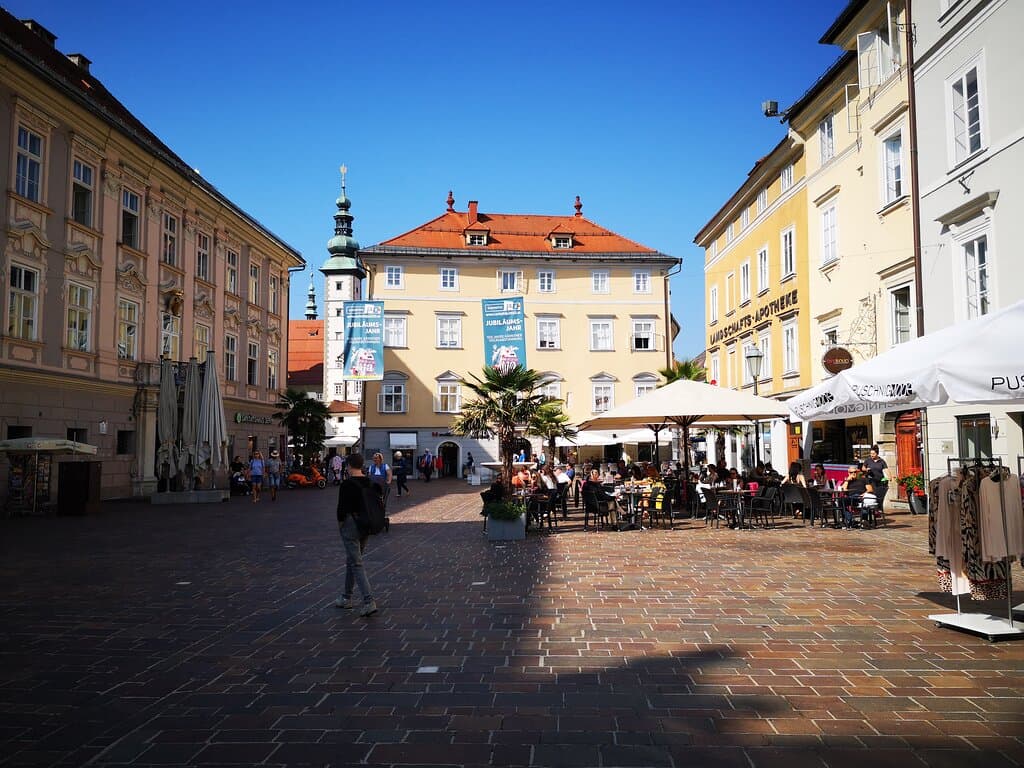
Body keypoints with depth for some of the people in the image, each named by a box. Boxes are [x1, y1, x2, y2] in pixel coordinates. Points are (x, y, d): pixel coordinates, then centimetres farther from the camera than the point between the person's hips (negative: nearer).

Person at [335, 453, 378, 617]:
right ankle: (346, 598, 30)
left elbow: (342, 506, -15)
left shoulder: (347, 484, -15)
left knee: (356, 563, -8)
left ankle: (369, 602, -16)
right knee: (351, 560, 21)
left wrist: (340, 522, 0)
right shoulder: (369, 483, 6)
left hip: (350, 524, -7)